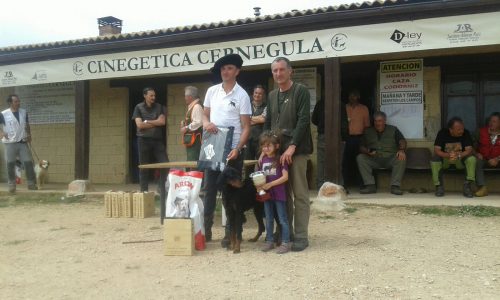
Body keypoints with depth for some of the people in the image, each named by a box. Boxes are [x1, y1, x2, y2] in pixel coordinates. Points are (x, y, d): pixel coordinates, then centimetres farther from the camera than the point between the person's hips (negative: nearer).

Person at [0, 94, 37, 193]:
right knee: (10, 164, 2)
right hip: (10, 143, -3)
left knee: (28, 162, 0)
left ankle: (31, 184, 10)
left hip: (23, 142, 3)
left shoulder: (24, 112, 7)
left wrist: (29, 135, 7)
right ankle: (11, 185, 13)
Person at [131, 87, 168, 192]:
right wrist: (156, 123, -5)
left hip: (158, 139, 2)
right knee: (144, 167, 4)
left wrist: (147, 122, -7)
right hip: (144, 140, -2)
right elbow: (139, 125, -9)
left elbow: (162, 122, -5)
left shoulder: (159, 107, 8)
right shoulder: (138, 107, 2)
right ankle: (144, 191, 11)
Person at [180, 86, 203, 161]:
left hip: (194, 138, -11)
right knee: (190, 161, 16)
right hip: (191, 138, 11)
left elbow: (198, 122, -25)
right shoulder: (192, 106, 16)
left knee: (193, 161, -12)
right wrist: (184, 123, 7)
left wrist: (186, 128, -17)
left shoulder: (197, 106, -15)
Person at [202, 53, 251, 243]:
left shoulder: (242, 95, -6)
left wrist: (237, 149, -22)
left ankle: (230, 233, 13)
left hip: (232, 150, -4)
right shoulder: (212, 91, 7)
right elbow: (205, 114, 16)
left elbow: (246, 127, -9)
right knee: (209, 189, 9)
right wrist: (206, 123, -9)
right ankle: (206, 229, 19)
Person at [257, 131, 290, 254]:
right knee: (269, 219, 14)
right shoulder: (262, 160, 7)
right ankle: (269, 241, 24)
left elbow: (285, 177, -14)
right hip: (266, 194, 6)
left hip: (279, 194, -6)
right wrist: (259, 185, -7)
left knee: (282, 219, 1)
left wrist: (270, 184, -20)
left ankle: (285, 243, 8)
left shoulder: (280, 159, -9)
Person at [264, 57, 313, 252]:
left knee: (299, 194, -2)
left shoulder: (301, 91, -3)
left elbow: (304, 120, -12)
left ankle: (301, 236, 4)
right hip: (277, 150, 6)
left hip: (296, 150, -6)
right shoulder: (272, 95, 16)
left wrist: (292, 146, -19)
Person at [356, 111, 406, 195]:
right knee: (360, 157, -26)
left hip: (390, 159, -1)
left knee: (401, 158, -32)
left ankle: (395, 186, -29)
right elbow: (361, 147, 10)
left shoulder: (393, 130, 14)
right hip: (373, 159, 1)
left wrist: (401, 150, -22)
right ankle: (370, 185, -29)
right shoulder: (368, 131, 17)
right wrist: (368, 152, -13)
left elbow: (402, 141, 1)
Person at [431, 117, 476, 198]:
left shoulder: (466, 133, -14)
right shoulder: (442, 133, -16)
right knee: (434, 160, -31)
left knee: (472, 159, -30)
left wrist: (458, 155, -40)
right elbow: (436, 150, -21)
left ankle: (467, 185, -20)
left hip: (460, 160, 1)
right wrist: (448, 155, -40)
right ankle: (439, 186, -17)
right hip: (445, 158, -1)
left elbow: (469, 150, -20)